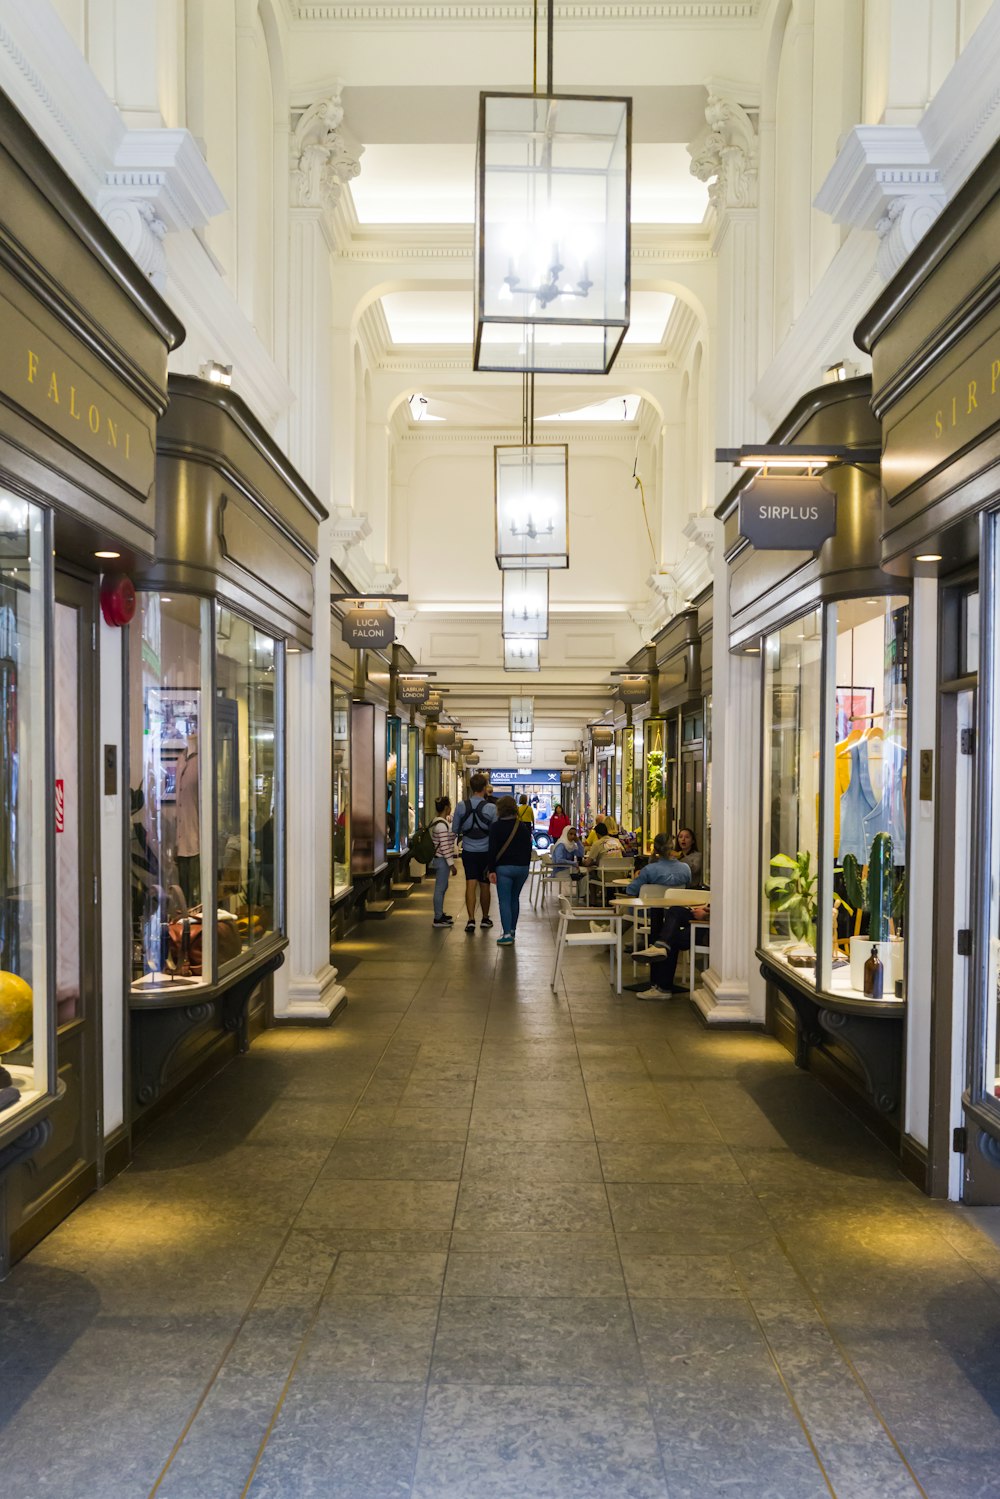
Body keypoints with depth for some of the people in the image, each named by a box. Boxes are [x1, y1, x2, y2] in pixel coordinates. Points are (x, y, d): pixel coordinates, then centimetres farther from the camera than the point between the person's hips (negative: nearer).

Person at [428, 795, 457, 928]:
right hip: (442, 860, -11)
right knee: (440, 888, -3)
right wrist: (451, 864, -20)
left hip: (439, 859, 11)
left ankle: (440, 914, 31)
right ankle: (438, 919, 3)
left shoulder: (438, 822, 11)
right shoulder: (442, 825, -21)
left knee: (442, 887, 20)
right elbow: (444, 846, -23)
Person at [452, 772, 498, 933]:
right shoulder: (491, 808, -11)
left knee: (471, 884, 2)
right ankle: (485, 919, 25)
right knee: (484, 885, 11)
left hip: (468, 851, 1)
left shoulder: (461, 806, -5)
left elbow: (455, 830, 4)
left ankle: (471, 919, -8)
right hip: (486, 851, -1)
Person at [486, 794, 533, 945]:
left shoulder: (496, 827, -6)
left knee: (504, 901, -4)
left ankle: (507, 934, -12)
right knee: (515, 899, 18)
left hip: (504, 867, -5)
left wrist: (491, 870, -7)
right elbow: (528, 849, 12)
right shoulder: (524, 827, 8)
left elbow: (492, 850, -9)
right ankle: (512, 929, 25)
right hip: (522, 867, 5)